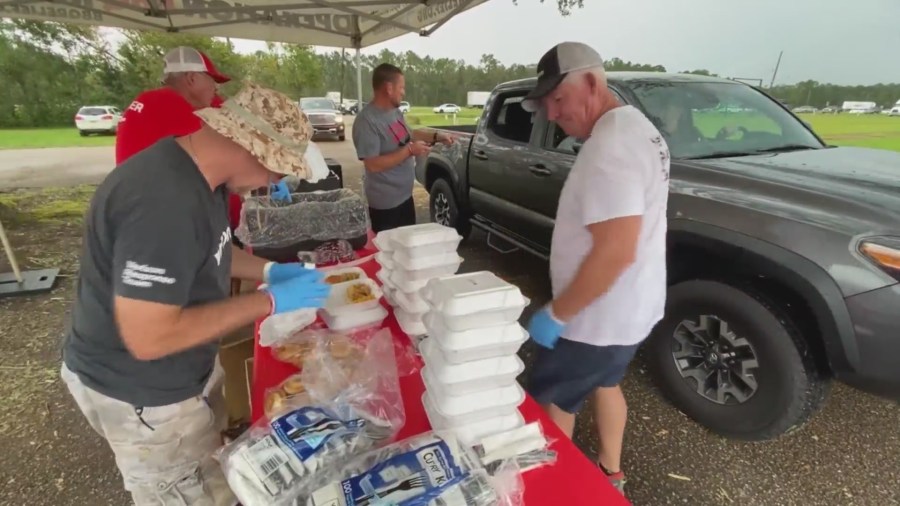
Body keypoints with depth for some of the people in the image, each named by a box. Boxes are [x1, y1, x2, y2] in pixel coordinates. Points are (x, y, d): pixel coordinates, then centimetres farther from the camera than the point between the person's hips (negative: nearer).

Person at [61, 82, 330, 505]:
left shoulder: (193, 169, -4)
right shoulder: (165, 202, -35)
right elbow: (149, 338, -32)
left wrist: (268, 270, 0)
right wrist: (269, 302, -27)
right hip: (141, 391, -8)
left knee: (210, 448, 28)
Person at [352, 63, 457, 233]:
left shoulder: (395, 112, 4)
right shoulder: (367, 120, -23)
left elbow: (408, 134, 22)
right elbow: (373, 165, -28)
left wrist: (437, 136, 11)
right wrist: (409, 150, -25)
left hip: (405, 195, 9)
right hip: (385, 203, -9)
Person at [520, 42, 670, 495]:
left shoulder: (609, 145, -26)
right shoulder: (635, 126, 7)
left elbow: (615, 252, -32)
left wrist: (556, 314, -21)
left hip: (598, 318, -10)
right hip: (628, 308, 10)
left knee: (548, 403, 11)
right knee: (604, 383, 28)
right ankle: (610, 473, 49)